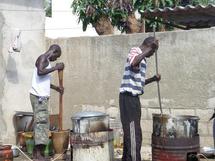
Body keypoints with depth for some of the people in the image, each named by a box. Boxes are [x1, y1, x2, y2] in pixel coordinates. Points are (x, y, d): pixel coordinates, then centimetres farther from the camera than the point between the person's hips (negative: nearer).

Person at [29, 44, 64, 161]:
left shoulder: (46, 61, 22)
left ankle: (36, 151, 15)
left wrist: (56, 88, 37)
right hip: (38, 95, -10)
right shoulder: (43, 58, -7)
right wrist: (55, 68, -19)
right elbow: (40, 72, -27)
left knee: (39, 122, 10)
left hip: (42, 96, 10)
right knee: (41, 121, -13)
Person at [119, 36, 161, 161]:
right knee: (134, 134, -10)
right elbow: (133, 63, -32)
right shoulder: (135, 50, -7)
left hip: (133, 97, 10)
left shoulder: (142, 58, 23)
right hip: (129, 97, -10)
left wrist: (153, 79, 14)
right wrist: (149, 49, -27)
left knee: (130, 132, 15)